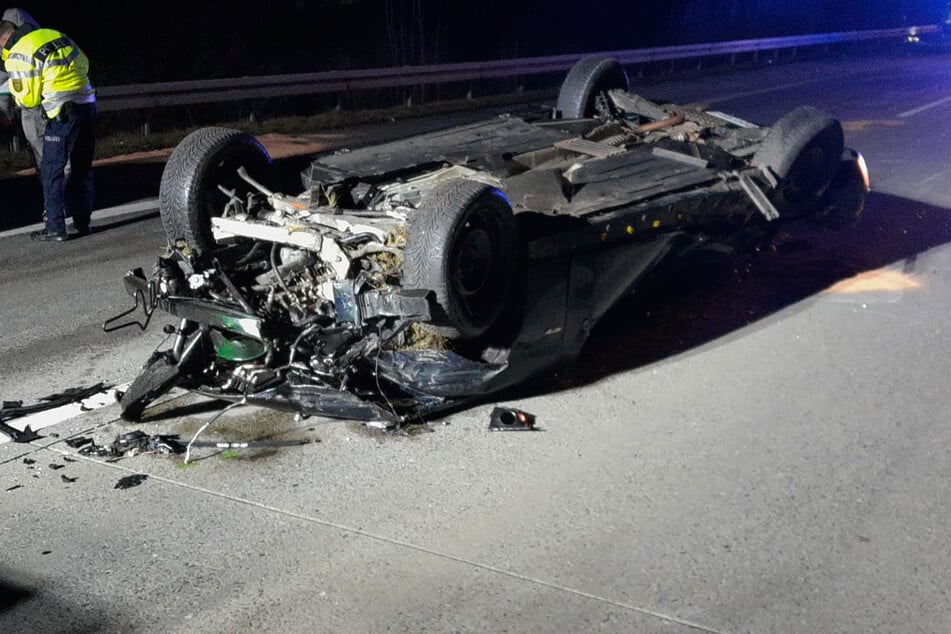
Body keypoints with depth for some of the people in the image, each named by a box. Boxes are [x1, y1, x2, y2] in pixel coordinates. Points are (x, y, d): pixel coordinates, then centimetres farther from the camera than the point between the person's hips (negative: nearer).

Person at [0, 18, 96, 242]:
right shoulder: (54, 34, 14)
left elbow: (28, 98, -2)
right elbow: (83, 64, 21)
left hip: (64, 112, -7)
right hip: (87, 103, 7)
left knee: (51, 170, 2)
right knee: (82, 168, 15)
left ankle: (55, 228, 0)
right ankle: (82, 222, 21)